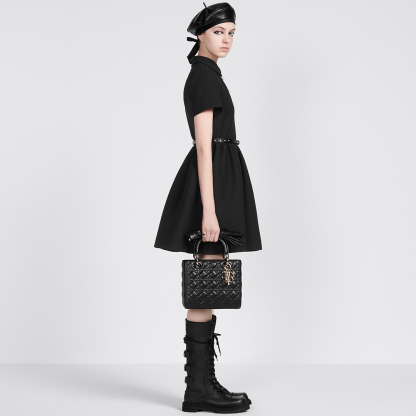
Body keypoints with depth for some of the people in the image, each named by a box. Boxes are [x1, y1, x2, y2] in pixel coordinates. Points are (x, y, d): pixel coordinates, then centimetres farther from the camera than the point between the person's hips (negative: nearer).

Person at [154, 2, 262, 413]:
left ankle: (203, 382, 13)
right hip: (213, 182, -10)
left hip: (215, 179, 10)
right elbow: (203, 145, -19)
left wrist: (213, 206, 22)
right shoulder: (206, 75, -12)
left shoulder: (204, 74, 19)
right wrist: (209, 210, -23)